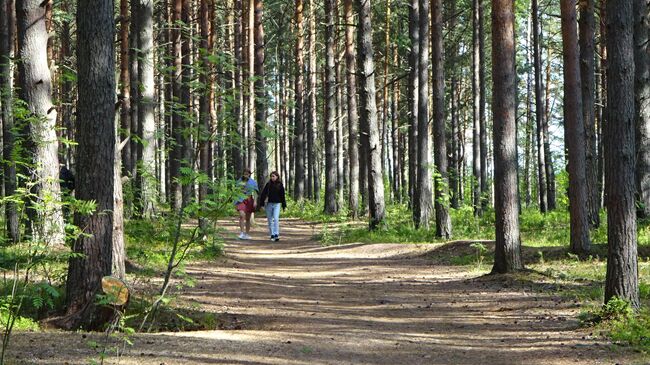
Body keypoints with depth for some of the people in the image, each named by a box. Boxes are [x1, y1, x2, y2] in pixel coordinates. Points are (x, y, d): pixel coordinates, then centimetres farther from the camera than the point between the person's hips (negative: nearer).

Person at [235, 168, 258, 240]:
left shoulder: (252, 182, 4)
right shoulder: (239, 181, 8)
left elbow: (255, 192, 1)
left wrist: (255, 201, -10)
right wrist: (236, 201, 16)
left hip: (249, 200, 0)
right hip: (241, 200, 0)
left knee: (248, 218, 6)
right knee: (242, 215, -20)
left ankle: (247, 234, 15)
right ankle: (242, 233, -22)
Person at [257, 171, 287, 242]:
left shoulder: (280, 185, 2)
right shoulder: (268, 184, 2)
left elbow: (282, 195, 7)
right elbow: (263, 194, 1)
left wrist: (284, 205, 8)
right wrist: (261, 204, -4)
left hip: (276, 204, -2)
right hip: (269, 204, 2)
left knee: (276, 219, -15)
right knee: (270, 220, 6)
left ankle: (276, 235, -16)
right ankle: (272, 235, 15)